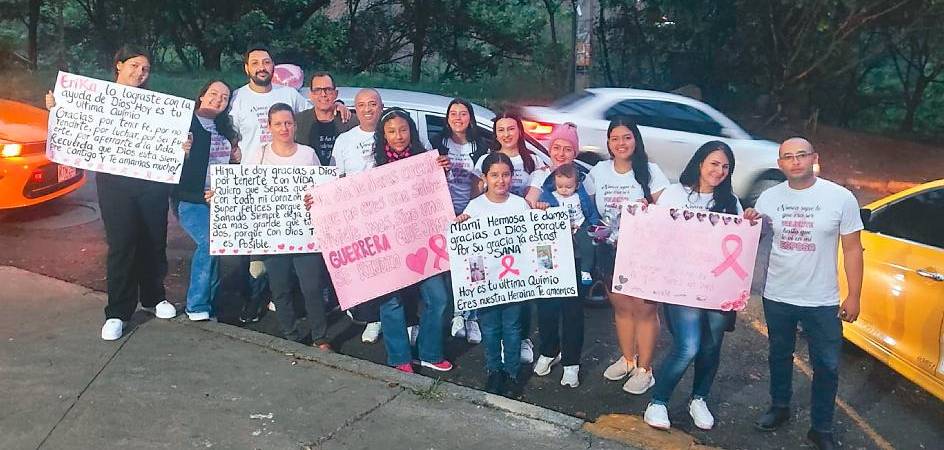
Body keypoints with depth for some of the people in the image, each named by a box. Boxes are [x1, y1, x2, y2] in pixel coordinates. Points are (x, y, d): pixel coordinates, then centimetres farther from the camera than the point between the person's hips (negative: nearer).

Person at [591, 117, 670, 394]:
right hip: (612, 250, 4)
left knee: (644, 309, 1)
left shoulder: (650, 171, -6)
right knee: (621, 307, 14)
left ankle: (644, 369, 14)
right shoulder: (598, 172, 5)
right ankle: (627, 359, 32)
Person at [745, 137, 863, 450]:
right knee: (780, 356, 19)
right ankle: (779, 408, 39)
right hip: (777, 297, 3)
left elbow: (852, 249, -5)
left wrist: (853, 297, -6)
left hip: (822, 302, -2)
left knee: (826, 367, 5)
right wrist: (748, 223, -13)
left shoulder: (841, 198, -10)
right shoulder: (769, 198, -1)